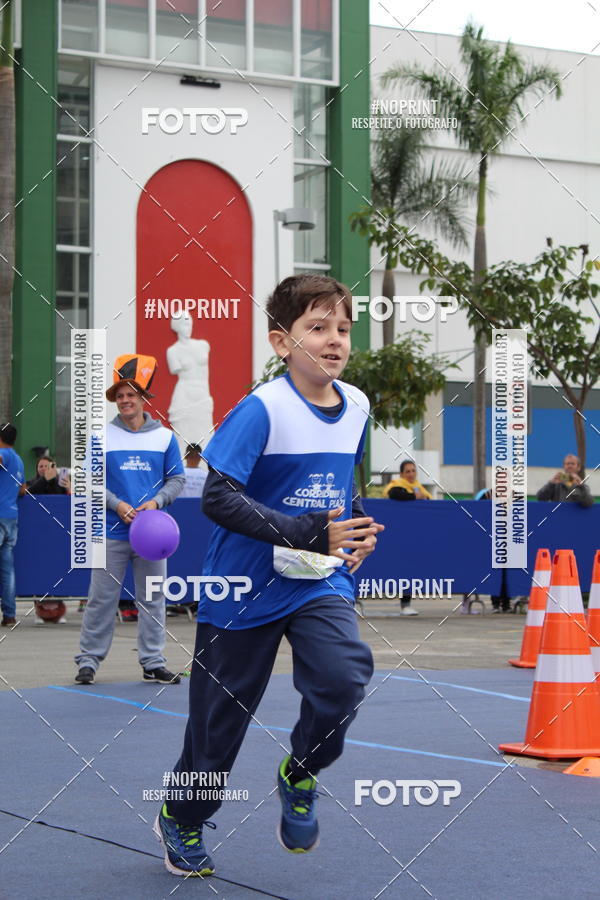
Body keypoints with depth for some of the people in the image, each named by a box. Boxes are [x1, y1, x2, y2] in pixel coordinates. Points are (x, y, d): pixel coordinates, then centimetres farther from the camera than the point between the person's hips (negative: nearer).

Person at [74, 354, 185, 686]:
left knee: (153, 599, 6)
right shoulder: (102, 436, 2)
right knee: (102, 599, 1)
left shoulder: (165, 437, 7)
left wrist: (156, 501, -9)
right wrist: (117, 504, -12)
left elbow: (176, 479, 9)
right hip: (112, 532, -2)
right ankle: (88, 659, 9)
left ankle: (152, 662, 14)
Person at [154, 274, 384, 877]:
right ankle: (180, 819, 34)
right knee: (221, 714, 8)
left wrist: (356, 531, 1)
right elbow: (218, 497, -27)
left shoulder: (357, 407, 1)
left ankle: (301, 774, 7)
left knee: (345, 675, -22)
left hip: (321, 583, 4)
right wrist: (309, 532, -31)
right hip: (245, 588, -4)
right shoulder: (263, 409, -20)